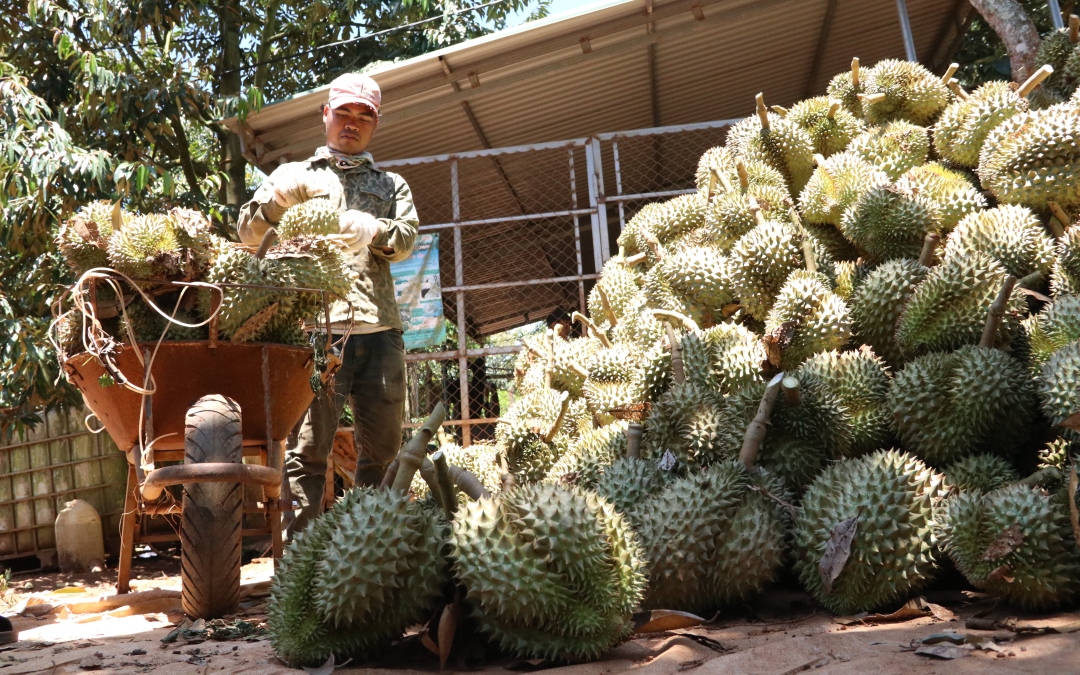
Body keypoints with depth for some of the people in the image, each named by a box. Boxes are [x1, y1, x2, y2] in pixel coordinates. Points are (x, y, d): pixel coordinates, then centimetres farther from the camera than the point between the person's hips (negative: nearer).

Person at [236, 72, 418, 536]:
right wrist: (279, 197, -10)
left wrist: (373, 230, -17)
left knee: (382, 447, 5)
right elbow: (248, 233, 11)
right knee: (307, 449, -6)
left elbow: (407, 239, 6)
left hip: (379, 329, 3)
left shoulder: (391, 185, 26)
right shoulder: (296, 175, 22)